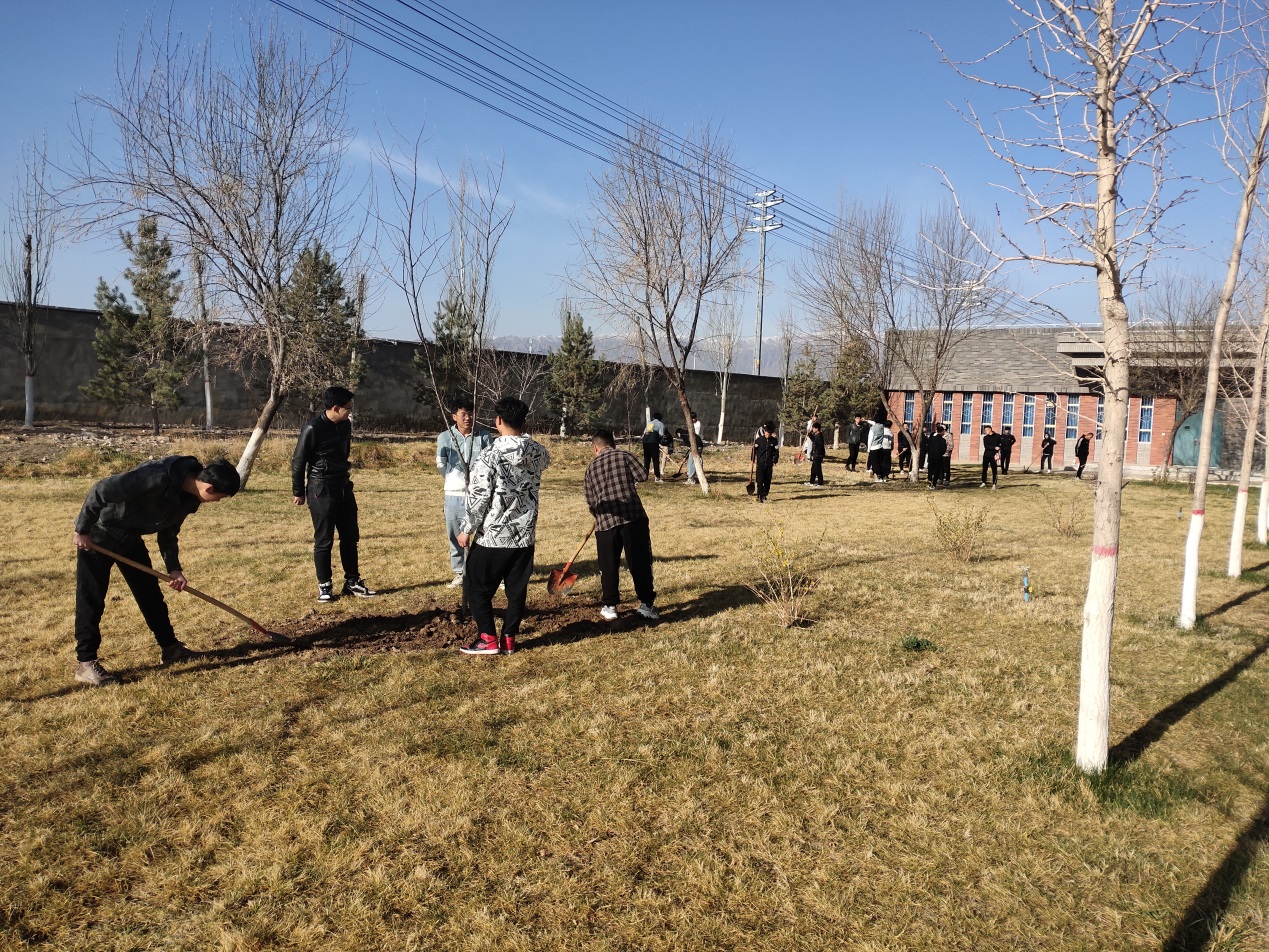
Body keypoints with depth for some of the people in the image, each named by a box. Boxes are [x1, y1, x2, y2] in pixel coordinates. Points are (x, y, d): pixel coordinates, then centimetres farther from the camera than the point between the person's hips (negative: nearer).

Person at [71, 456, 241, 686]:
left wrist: (174, 568, -3)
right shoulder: (157, 478, -35)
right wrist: (82, 530, -22)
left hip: (130, 537, 8)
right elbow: (101, 490, -31)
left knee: (150, 593, 12)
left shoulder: (188, 498, -7)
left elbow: (168, 533, 7)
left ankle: (170, 648, 22)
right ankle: (85, 663, 5)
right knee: (91, 598, -4)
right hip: (98, 535, -8)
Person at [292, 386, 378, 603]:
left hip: (344, 487, 7)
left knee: (350, 537, 10)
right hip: (321, 491, -7)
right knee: (324, 540, 1)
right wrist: (298, 492, -4)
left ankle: (352, 582, 20)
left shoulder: (345, 425, 4)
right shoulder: (313, 428, -16)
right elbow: (298, 462, -9)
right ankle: (324, 586, 12)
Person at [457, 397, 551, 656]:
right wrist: (525, 439, 39)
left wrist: (467, 529, -4)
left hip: (492, 537, -5)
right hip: (525, 536, 5)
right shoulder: (538, 452, -1)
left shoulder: (490, 455, -16)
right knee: (517, 590, 13)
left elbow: (478, 497, -15)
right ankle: (509, 639, 18)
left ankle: (488, 639, 11)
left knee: (476, 588, 10)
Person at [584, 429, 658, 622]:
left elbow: (590, 502, 15)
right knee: (640, 563, 7)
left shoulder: (591, 467, 14)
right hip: (633, 517, -2)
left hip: (605, 522, 2)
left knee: (609, 567, 12)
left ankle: (610, 607, 18)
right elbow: (642, 475, -5)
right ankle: (646, 604, 15)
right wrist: (627, 477, 14)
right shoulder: (624, 456, 6)